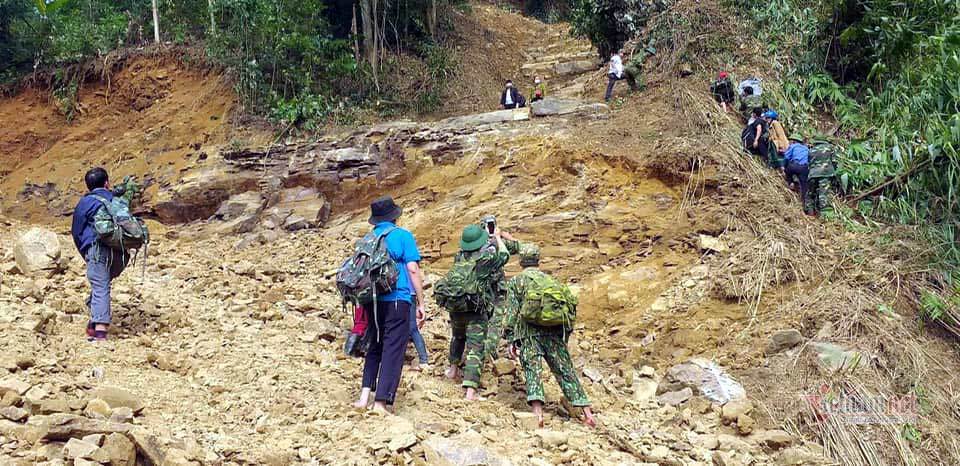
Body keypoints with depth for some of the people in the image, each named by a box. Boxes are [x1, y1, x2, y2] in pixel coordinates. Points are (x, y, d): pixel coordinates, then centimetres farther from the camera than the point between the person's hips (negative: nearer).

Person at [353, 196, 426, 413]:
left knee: (375, 347, 18)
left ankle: (365, 396, 9)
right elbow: (413, 270, -8)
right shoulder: (403, 236, -2)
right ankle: (381, 402, -9)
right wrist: (421, 303, -4)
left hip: (372, 300, 5)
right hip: (397, 300, -5)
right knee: (393, 350, -3)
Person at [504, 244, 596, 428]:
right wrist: (566, 335, 21)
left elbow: (512, 312, 1)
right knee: (565, 370, 5)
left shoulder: (515, 282, 10)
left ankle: (538, 411, -32)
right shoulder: (551, 280, 20)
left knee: (532, 370, -11)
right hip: (554, 332, 3)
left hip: (529, 332, -3)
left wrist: (512, 340, 1)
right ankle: (587, 411, -2)